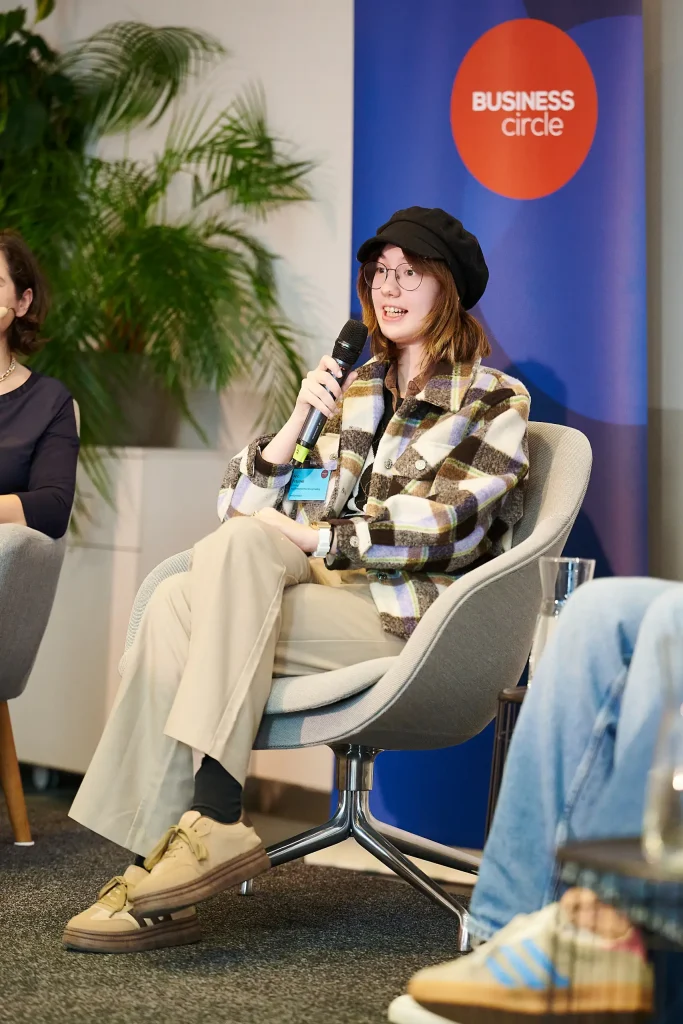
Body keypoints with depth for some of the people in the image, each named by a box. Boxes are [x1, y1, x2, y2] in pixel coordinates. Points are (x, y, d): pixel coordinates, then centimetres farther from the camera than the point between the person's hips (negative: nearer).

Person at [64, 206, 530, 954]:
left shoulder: (494, 402, 8)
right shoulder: (352, 393, 23)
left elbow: (441, 526, -10)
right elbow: (241, 502, 15)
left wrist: (311, 537, -15)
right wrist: (298, 424, -1)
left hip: (420, 620, -5)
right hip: (332, 594, 5)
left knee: (240, 545, -28)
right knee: (175, 600, -24)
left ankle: (214, 821, -33)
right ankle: (159, 861, -29)